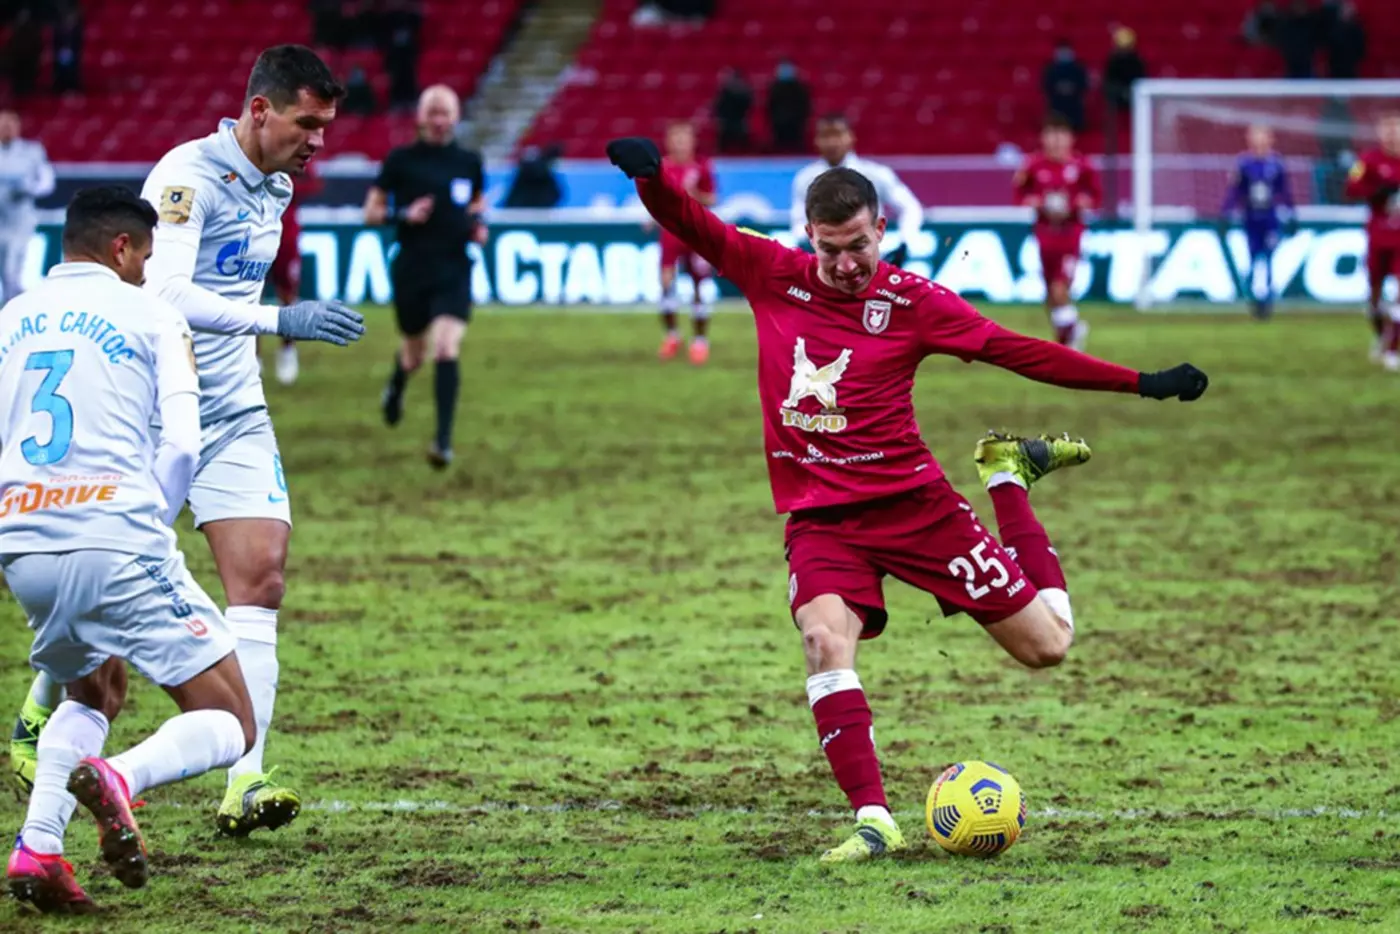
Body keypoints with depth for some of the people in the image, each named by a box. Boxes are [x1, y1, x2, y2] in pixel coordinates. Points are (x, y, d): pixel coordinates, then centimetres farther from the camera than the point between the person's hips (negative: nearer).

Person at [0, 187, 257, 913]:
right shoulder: (151, 316, 5)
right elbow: (182, 445, -5)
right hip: (118, 544, -5)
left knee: (92, 694, 31)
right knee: (229, 727, 4)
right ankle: (120, 777, -27)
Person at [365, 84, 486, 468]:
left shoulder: (469, 162, 4)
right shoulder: (401, 160, -2)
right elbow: (371, 212, 1)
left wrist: (478, 224, 1)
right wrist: (403, 214, -18)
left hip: (454, 271, 0)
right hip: (411, 269, 0)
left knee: (446, 350, -17)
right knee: (415, 353, 15)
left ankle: (443, 442, -18)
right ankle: (397, 385, 54)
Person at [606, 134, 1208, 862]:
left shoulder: (910, 300, -6)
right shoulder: (774, 276, 0)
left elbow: (1019, 351, -6)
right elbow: (691, 226, -2)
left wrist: (1143, 384, -10)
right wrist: (651, 175, -25)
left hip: (911, 499, -1)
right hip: (819, 518, 1)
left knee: (1046, 644, 2)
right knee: (825, 638, -30)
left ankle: (1010, 475, 29)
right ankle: (874, 822, -28)